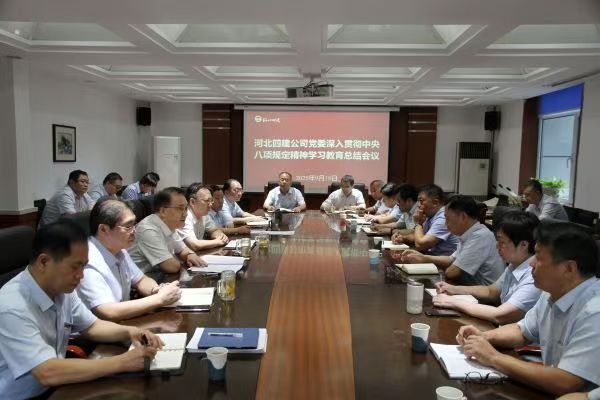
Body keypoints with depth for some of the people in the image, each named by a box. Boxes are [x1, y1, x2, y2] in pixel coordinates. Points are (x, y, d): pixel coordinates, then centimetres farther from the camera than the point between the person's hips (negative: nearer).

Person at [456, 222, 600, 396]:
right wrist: (484, 336, -4)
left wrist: (494, 358, -21)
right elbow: (522, 331, 14)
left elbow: (565, 384, -29)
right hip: (549, 390, 6)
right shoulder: (553, 293, 1)